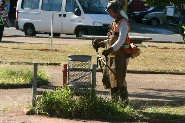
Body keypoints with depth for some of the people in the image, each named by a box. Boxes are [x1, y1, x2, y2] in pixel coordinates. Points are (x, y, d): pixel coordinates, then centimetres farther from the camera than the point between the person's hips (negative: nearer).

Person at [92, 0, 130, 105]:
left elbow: (121, 40, -23)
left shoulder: (123, 23, -11)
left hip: (120, 56, -10)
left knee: (119, 80, -12)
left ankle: (125, 103, -9)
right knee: (110, 79, 12)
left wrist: (111, 49, -33)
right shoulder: (115, 23, 20)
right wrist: (101, 43, 10)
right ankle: (114, 101, 20)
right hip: (112, 55, 10)